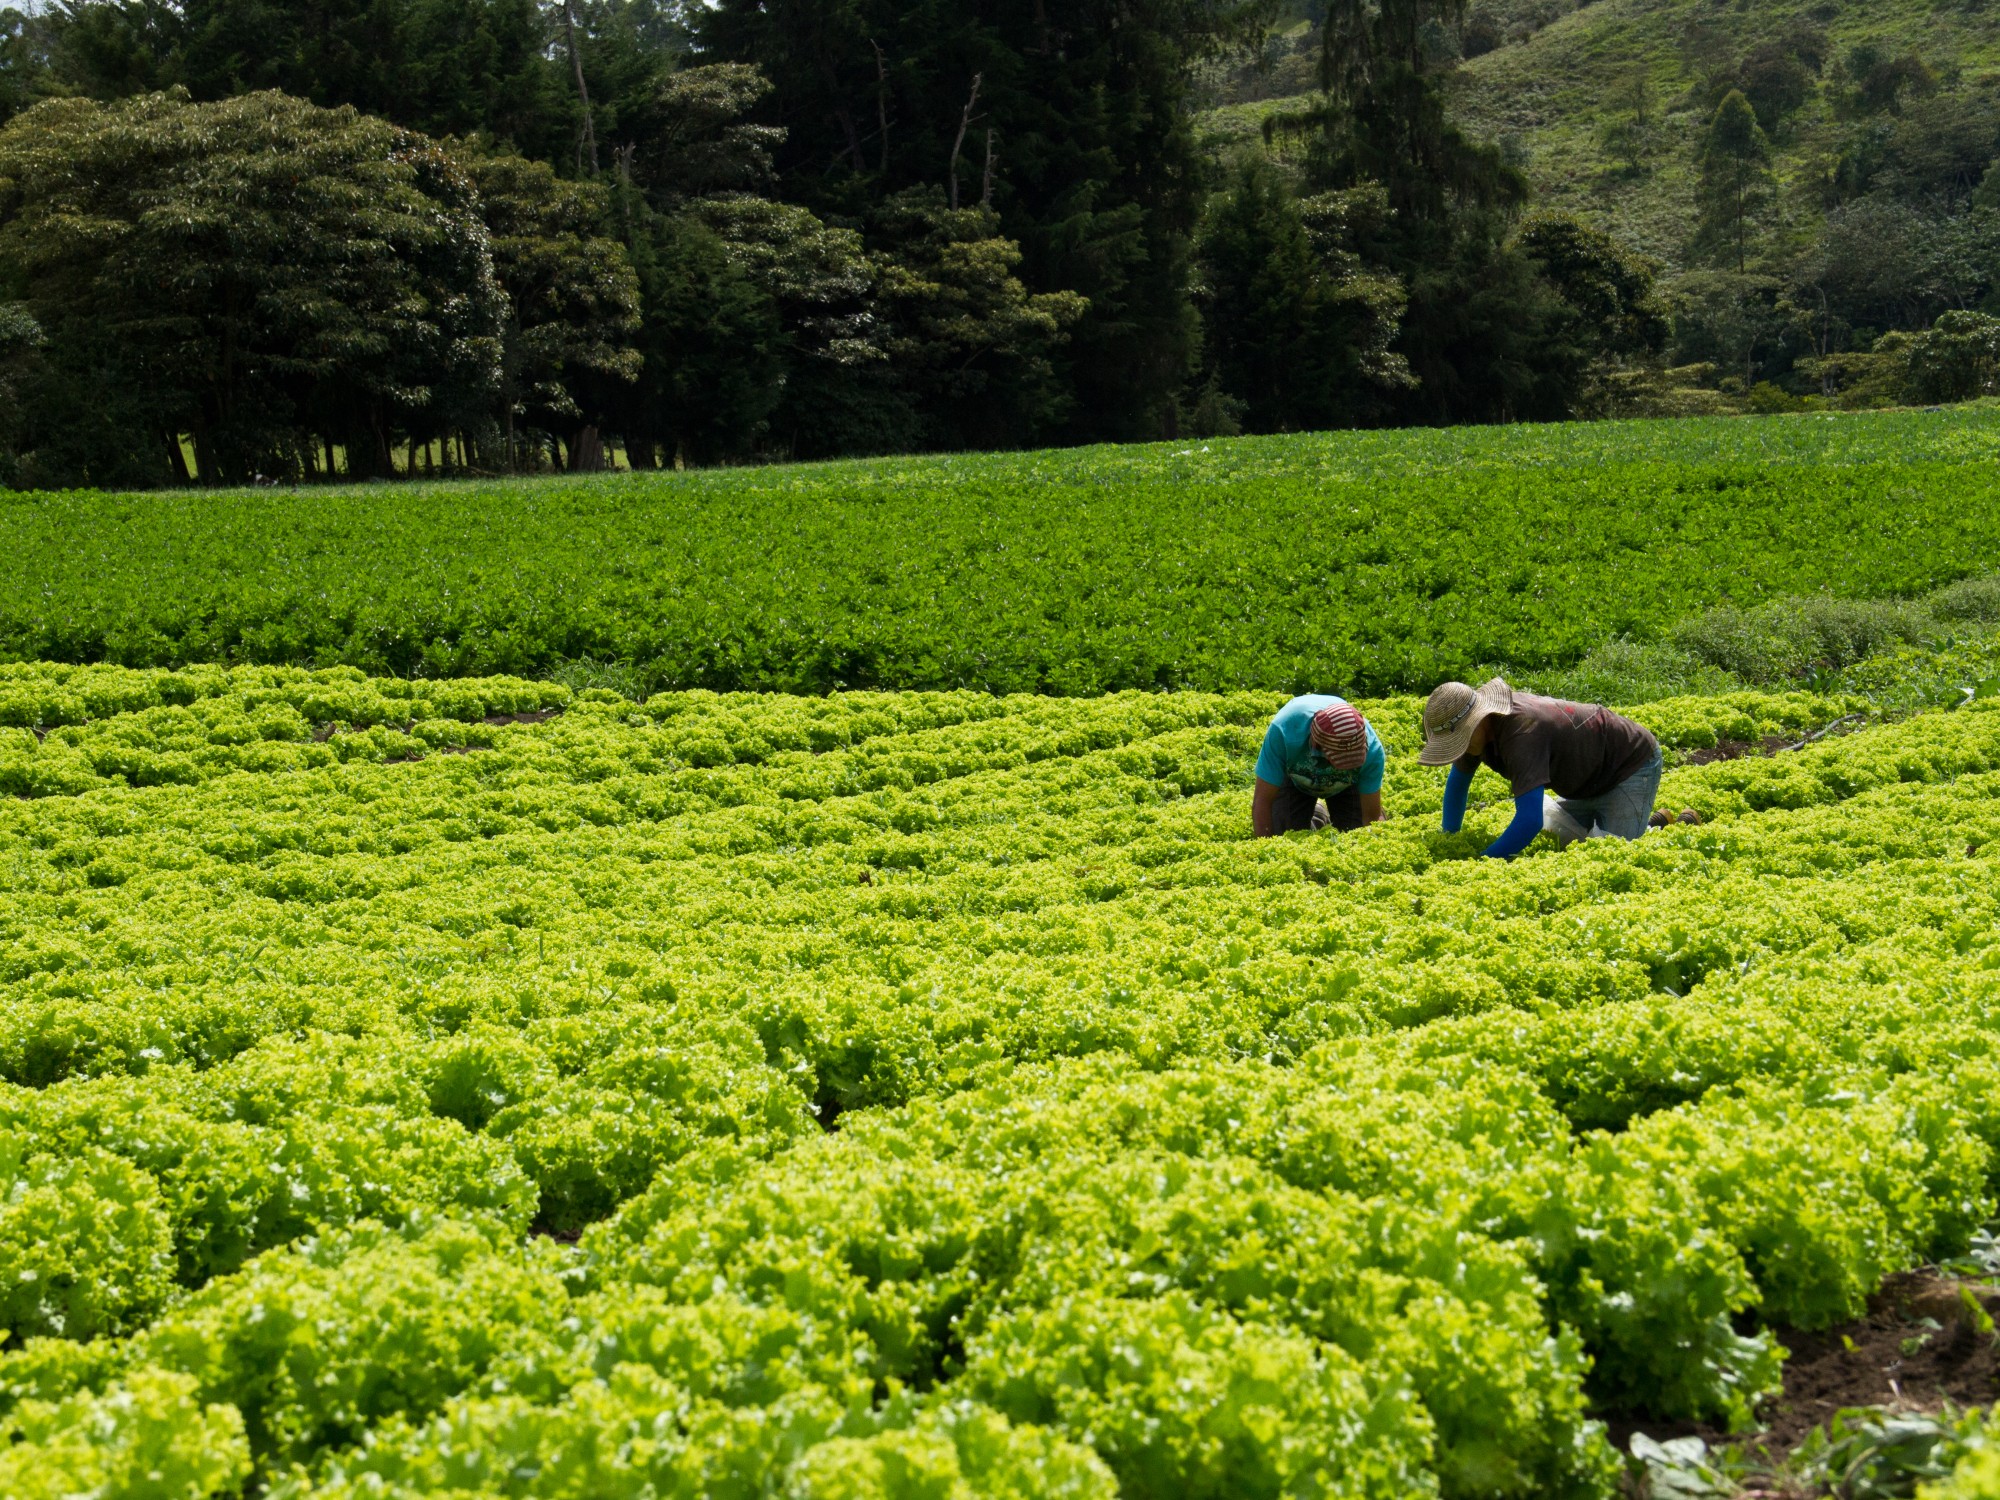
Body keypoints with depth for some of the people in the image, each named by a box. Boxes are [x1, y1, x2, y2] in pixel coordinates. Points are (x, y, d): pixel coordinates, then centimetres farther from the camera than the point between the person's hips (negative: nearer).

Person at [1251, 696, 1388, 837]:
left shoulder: (1371, 747, -41)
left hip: (1348, 781, 1)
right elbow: (1261, 802, -36)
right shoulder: (1283, 731, -45)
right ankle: (1316, 818, 23)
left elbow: (1372, 817, -28)